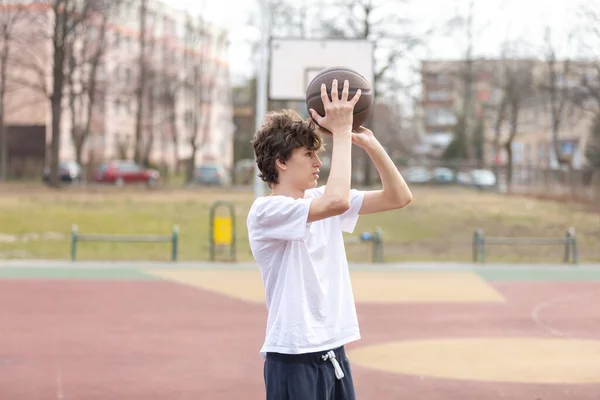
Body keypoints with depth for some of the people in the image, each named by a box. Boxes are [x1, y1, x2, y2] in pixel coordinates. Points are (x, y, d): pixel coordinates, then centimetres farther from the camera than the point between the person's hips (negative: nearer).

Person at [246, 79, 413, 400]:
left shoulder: (319, 200, 9)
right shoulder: (266, 210, -13)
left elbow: (399, 197, 8)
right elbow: (336, 201, -30)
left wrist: (369, 143, -4)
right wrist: (341, 131, -21)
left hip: (334, 353, 8)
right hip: (293, 360, -7)